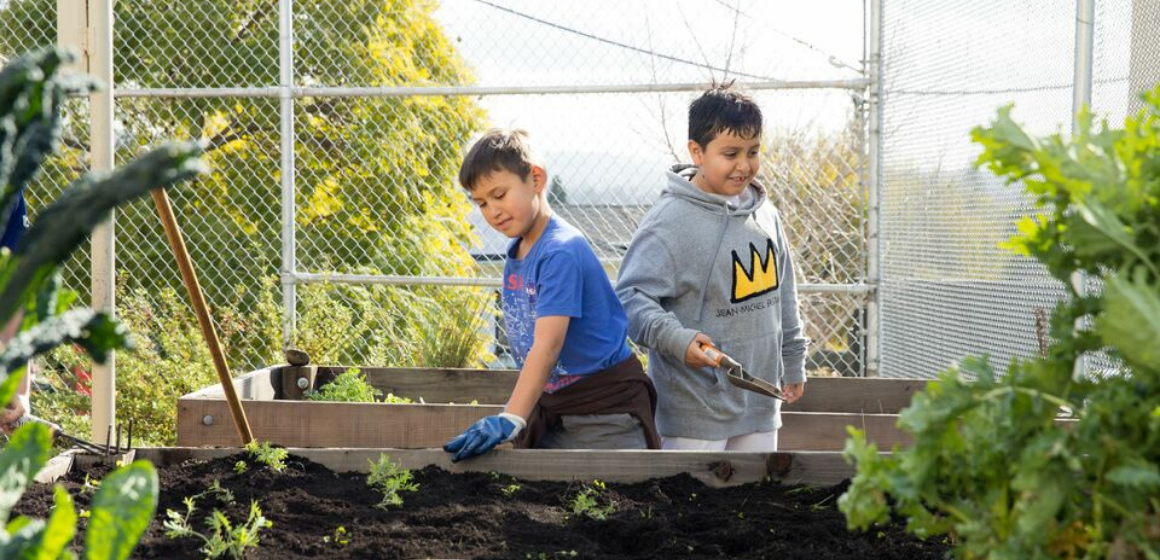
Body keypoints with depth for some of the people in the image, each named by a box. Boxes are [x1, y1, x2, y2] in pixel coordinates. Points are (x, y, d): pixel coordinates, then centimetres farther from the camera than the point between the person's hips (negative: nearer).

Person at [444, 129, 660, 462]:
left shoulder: (561, 251, -20)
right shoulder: (516, 252, 7)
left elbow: (547, 346, -29)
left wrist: (509, 420, -37)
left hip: (604, 412, -8)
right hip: (551, 407, 8)